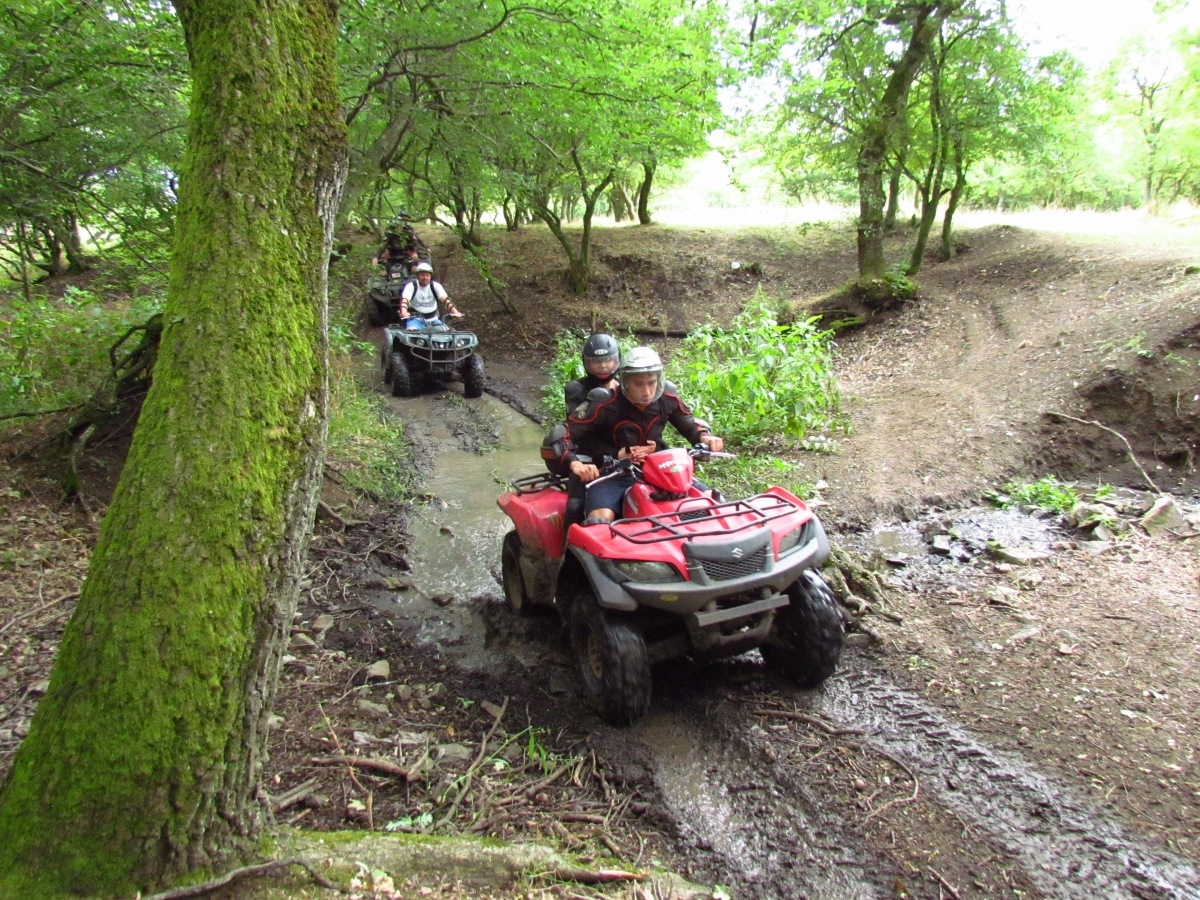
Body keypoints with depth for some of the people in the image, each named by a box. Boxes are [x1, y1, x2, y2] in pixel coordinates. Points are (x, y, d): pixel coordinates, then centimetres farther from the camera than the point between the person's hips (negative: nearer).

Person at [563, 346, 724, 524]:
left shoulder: (667, 399, -3)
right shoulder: (604, 404, -17)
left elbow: (690, 426, 14)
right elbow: (564, 435, -16)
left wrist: (704, 437, -9)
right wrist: (575, 463, -34)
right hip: (613, 476, -5)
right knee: (599, 522, -35)